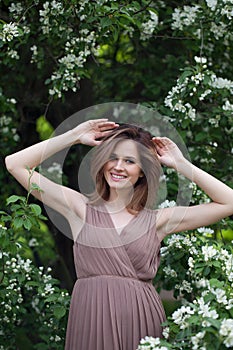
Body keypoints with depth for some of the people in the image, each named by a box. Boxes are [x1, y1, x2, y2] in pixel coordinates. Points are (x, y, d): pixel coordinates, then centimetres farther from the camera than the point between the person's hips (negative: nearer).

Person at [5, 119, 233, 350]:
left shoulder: (157, 220, 8)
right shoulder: (81, 208, 9)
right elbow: (15, 164, 5)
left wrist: (180, 164, 5)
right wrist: (74, 136, 5)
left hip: (141, 322, 0)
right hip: (91, 322, 0)